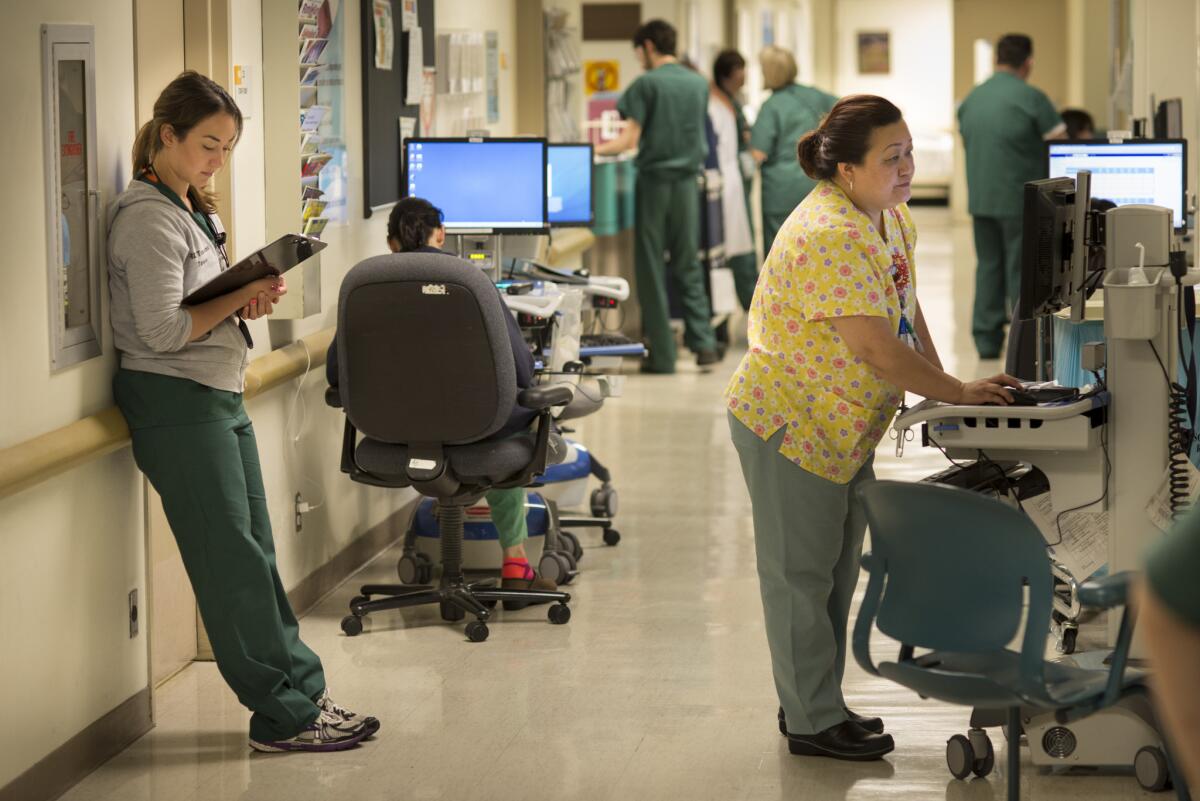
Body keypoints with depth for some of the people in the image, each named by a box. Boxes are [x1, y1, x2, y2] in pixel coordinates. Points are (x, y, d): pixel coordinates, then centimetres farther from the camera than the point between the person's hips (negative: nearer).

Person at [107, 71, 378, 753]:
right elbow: (162, 331, -20)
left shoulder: (195, 210, 16)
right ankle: (285, 715, 0)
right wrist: (240, 299, -13)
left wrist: (249, 303, 1)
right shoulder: (149, 218, -15)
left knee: (256, 557, 10)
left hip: (220, 398, 10)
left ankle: (305, 696, 13)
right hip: (176, 403, -10)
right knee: (234, 563, -5)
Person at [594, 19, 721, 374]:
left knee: (652, 269, 2)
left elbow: (630, 139, -11)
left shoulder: (646, 84, -9)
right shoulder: (699, 84, 6)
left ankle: (662, 355, 3)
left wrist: (595, 150, 2)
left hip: (654, 181, -4)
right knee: (688, 266, 14)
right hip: (687, 181, 4)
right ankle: (703, 342, 5)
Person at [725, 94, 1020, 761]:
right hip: (789, 426, -10)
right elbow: (875, 347, -30)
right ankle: (812, 723, 9)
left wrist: (941, 383, -1)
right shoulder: (830, 237, -28)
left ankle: (816, 704, 28)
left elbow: (907, 312, 11)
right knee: (801, 574, 1)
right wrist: (958, 394, -23)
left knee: (835, 572, 17)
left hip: (843, 430, 10)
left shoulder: (891, 217, 3)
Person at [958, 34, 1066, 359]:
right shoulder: (1031, 98, -11)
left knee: (988, 265, 12)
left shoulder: (971, 99, 9)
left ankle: (986, 338, 12)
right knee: (1022, 269, 1)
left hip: (979, 196, 5)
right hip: (1020, 198, -5)